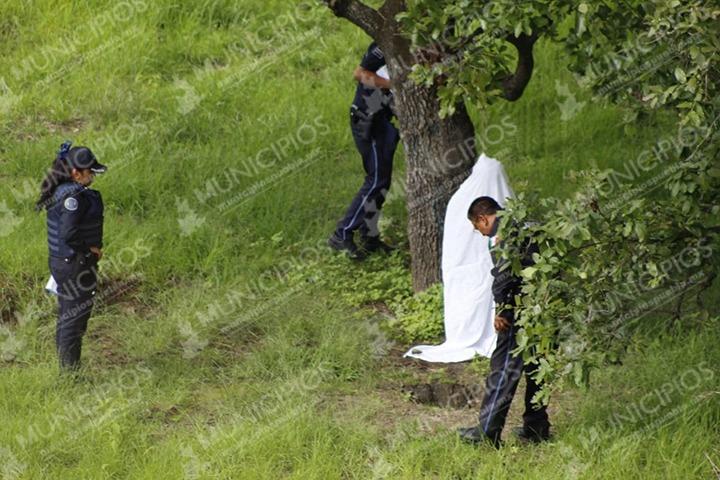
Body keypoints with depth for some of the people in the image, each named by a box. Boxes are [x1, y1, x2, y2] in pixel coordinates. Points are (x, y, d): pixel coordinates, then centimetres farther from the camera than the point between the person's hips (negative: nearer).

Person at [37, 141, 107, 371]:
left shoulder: (61, 191, 7)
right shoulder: (73, 196, -22)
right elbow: (69, 234, -30)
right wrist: (91, 249, -16)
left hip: (61, 262, 10)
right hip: (75, 265, -10)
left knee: (67, 317, 19)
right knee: (74, 319, -2)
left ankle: (66, 368, 29)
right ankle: (70, 370, 5)